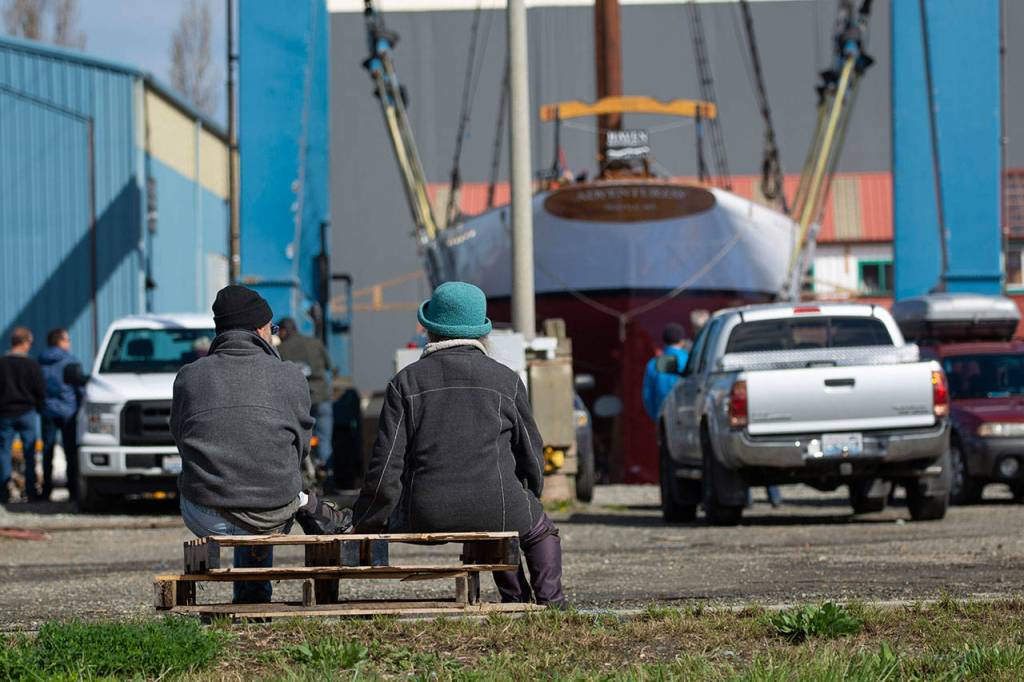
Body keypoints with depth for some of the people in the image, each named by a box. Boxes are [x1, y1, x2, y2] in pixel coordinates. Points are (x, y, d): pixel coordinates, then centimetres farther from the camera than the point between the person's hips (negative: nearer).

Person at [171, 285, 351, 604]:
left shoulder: (188, 377, 1)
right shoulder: (290, 377, -1)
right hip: (270, 518, 0)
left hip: (207, 521, 0)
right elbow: (299, 446, 8)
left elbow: (182, 438, 11)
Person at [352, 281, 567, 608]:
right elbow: (531, 457, 11)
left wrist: (365, 523, 10)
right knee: (542, 531, 31)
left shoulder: (405, 382, 2)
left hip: (427, 516, 1)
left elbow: (387, 466, -2)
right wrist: (527, 497, 31)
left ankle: (516, 597, 32)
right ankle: (550, 599, 14)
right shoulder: (506, 380, 4)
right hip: (498, 506, -1)